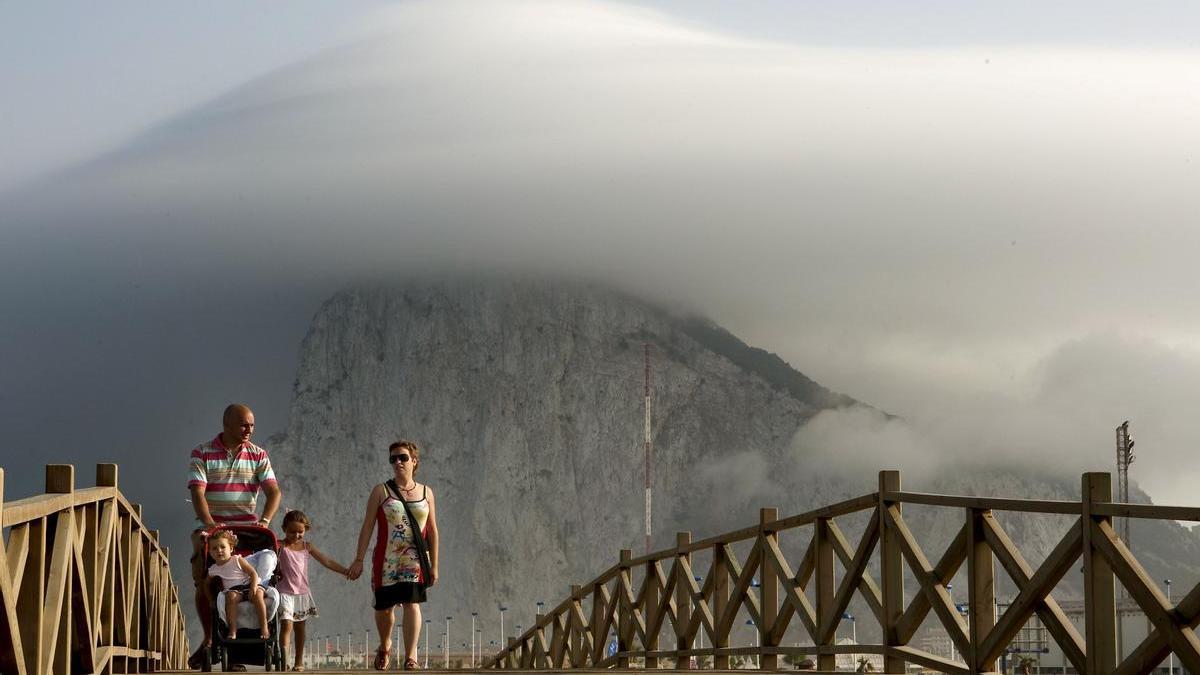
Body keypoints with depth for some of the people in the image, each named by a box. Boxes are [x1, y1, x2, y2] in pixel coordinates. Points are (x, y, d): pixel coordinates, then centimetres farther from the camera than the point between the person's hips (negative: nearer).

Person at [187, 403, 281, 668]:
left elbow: (273, 491, -4)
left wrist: (264, 520, -23)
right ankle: (209, 638, 6)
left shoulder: (258, 455, 5)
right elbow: (197, 493, -12)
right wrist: (209, 523, -29)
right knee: (204, 582, -8)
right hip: (210, 527, -1)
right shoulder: (202, 453, -1)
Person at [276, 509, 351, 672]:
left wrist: (346, 571, 4)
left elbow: (327, 561, 8)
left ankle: (299, 662, 21)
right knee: (286, 625, -15)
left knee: (300, 627, 12)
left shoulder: (307, 546, 7)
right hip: (285, 592, -5)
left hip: (302, 593, 5)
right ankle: (284, 661, -20)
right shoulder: (280, 546, -5)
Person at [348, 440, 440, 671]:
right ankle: (385, 646, 37)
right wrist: (359, 560, -3)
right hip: (386, 560, 0)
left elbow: (432, 531, 12)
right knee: (384, 607, 8)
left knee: (412, 603, -17)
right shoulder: (381, 491, 4)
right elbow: (367, 526, 2)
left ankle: (410, 656, -21)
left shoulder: (426, 493, 9)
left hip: (414, 559, 0)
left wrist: (434, 565, 9)